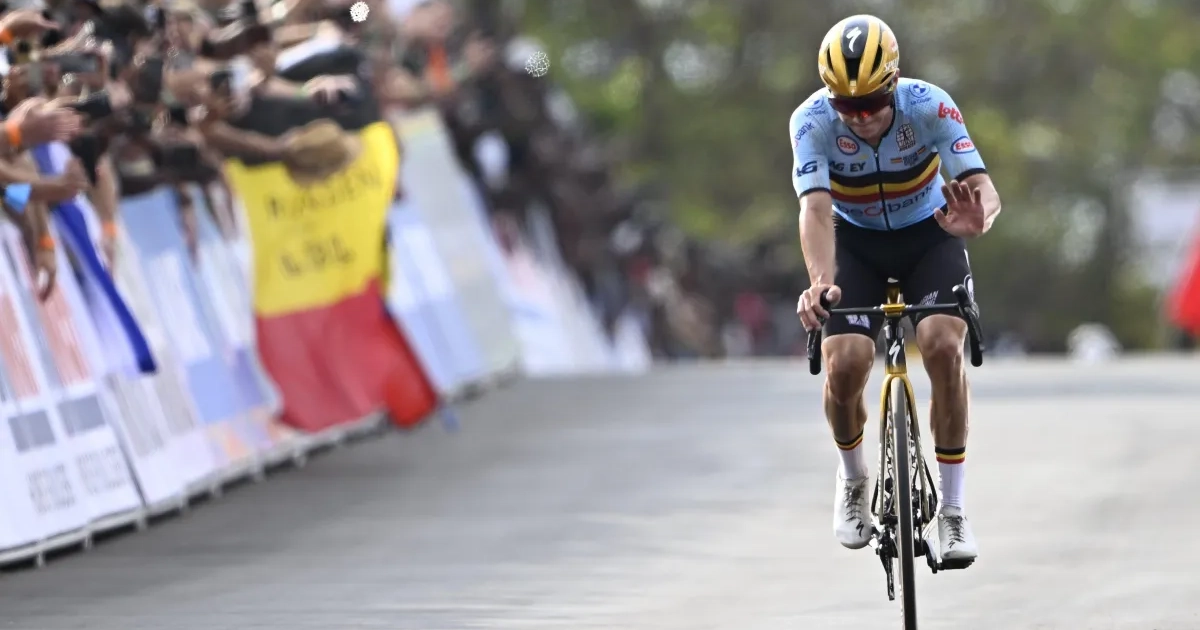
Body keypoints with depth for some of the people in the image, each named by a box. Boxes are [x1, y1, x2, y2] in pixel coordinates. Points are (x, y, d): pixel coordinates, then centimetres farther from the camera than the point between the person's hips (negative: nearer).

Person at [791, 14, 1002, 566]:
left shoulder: (929, 106, -28)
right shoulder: (813, 121, -27)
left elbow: (983, 187, -35)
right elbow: (816, 208, -37)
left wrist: (977, 218, -60)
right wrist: (820, 280, -56)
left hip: (928, 235, 0)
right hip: (855, 241, 1)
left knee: (943, 347, -24)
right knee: (844, 364, -19)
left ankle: (953, 506, -11)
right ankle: (853, 478, 14)